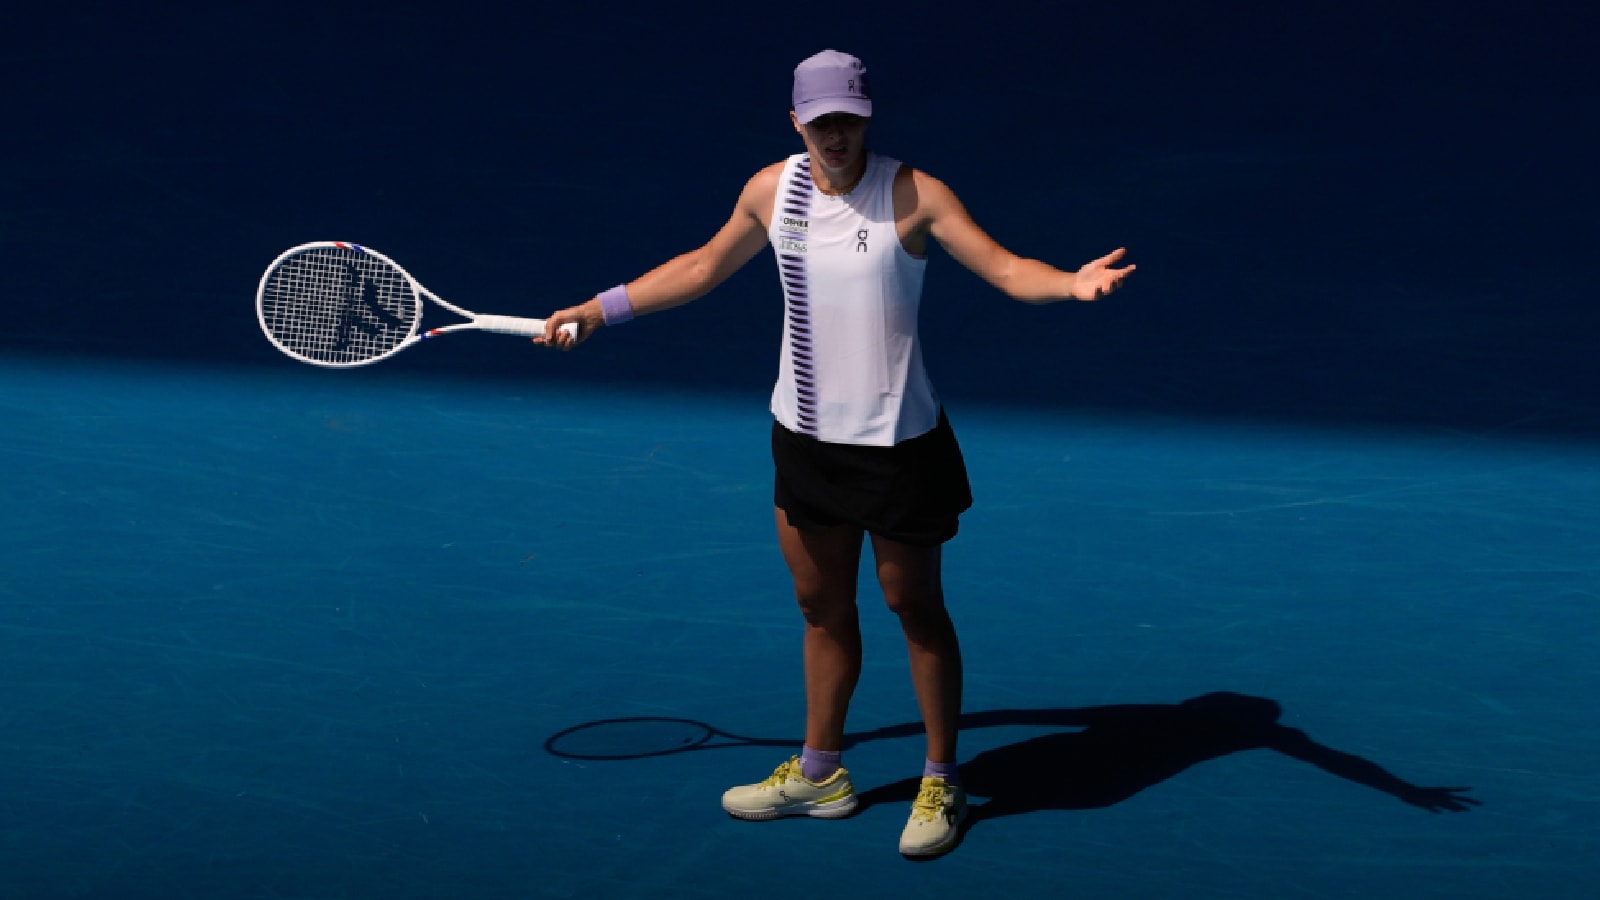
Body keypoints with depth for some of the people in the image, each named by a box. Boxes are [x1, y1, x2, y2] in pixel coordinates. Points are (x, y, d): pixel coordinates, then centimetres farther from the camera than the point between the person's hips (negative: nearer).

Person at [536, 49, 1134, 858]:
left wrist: (1073, 282, -39)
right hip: (806, 434, 5)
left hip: (894, 442, -5)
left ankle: (941, 782, 19)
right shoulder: (771, 190, 0)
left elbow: (1005, 267, -19)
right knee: (821, 605, 16)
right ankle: (819, 773, 32)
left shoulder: (913, 194, -14)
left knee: (915, 607, 5)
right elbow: (704, 266, 15)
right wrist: (602, 309, 16)